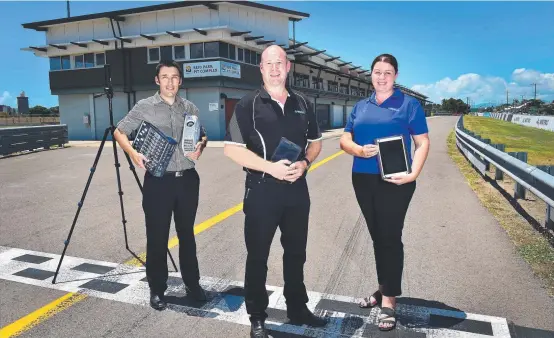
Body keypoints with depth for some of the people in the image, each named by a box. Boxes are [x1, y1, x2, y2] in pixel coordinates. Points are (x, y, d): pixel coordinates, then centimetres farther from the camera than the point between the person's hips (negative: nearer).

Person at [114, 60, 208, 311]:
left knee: (187, 234, 13)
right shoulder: (144, 107, 0)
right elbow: (119, 132, 4)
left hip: (187, 179, 3)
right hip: (158, 180, -2)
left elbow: (202, 136, 17)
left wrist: (200, 146, -6)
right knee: (157, 237, 4)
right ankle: (157, 290, 20)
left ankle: (192, 284, 27)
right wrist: (133, 153, -14)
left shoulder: (190, 108, 9)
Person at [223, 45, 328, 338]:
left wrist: (304, 163, -6)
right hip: (262, 190, -4)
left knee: (296, 252, 15)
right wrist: (270, 167, -20)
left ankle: (297, 309, 32)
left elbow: (315, 142, 15)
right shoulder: (248, 104, -5)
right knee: (257, 256, 6)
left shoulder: (302, 104, 9)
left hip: (297, 188, 4)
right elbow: (232, 148, -11)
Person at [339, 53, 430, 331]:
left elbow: (423, 143, -4)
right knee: (377, 236, 14)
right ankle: (384, 288, 29)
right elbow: (344, 141, 10)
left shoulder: (409, 104, 0)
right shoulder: (360, 107, 12)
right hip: (363, 180, 5)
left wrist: (413, 174, -19)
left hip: (395, 181, -4)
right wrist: (359, 150, -13)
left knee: (391, 237, -1)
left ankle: (389, 299, 9)